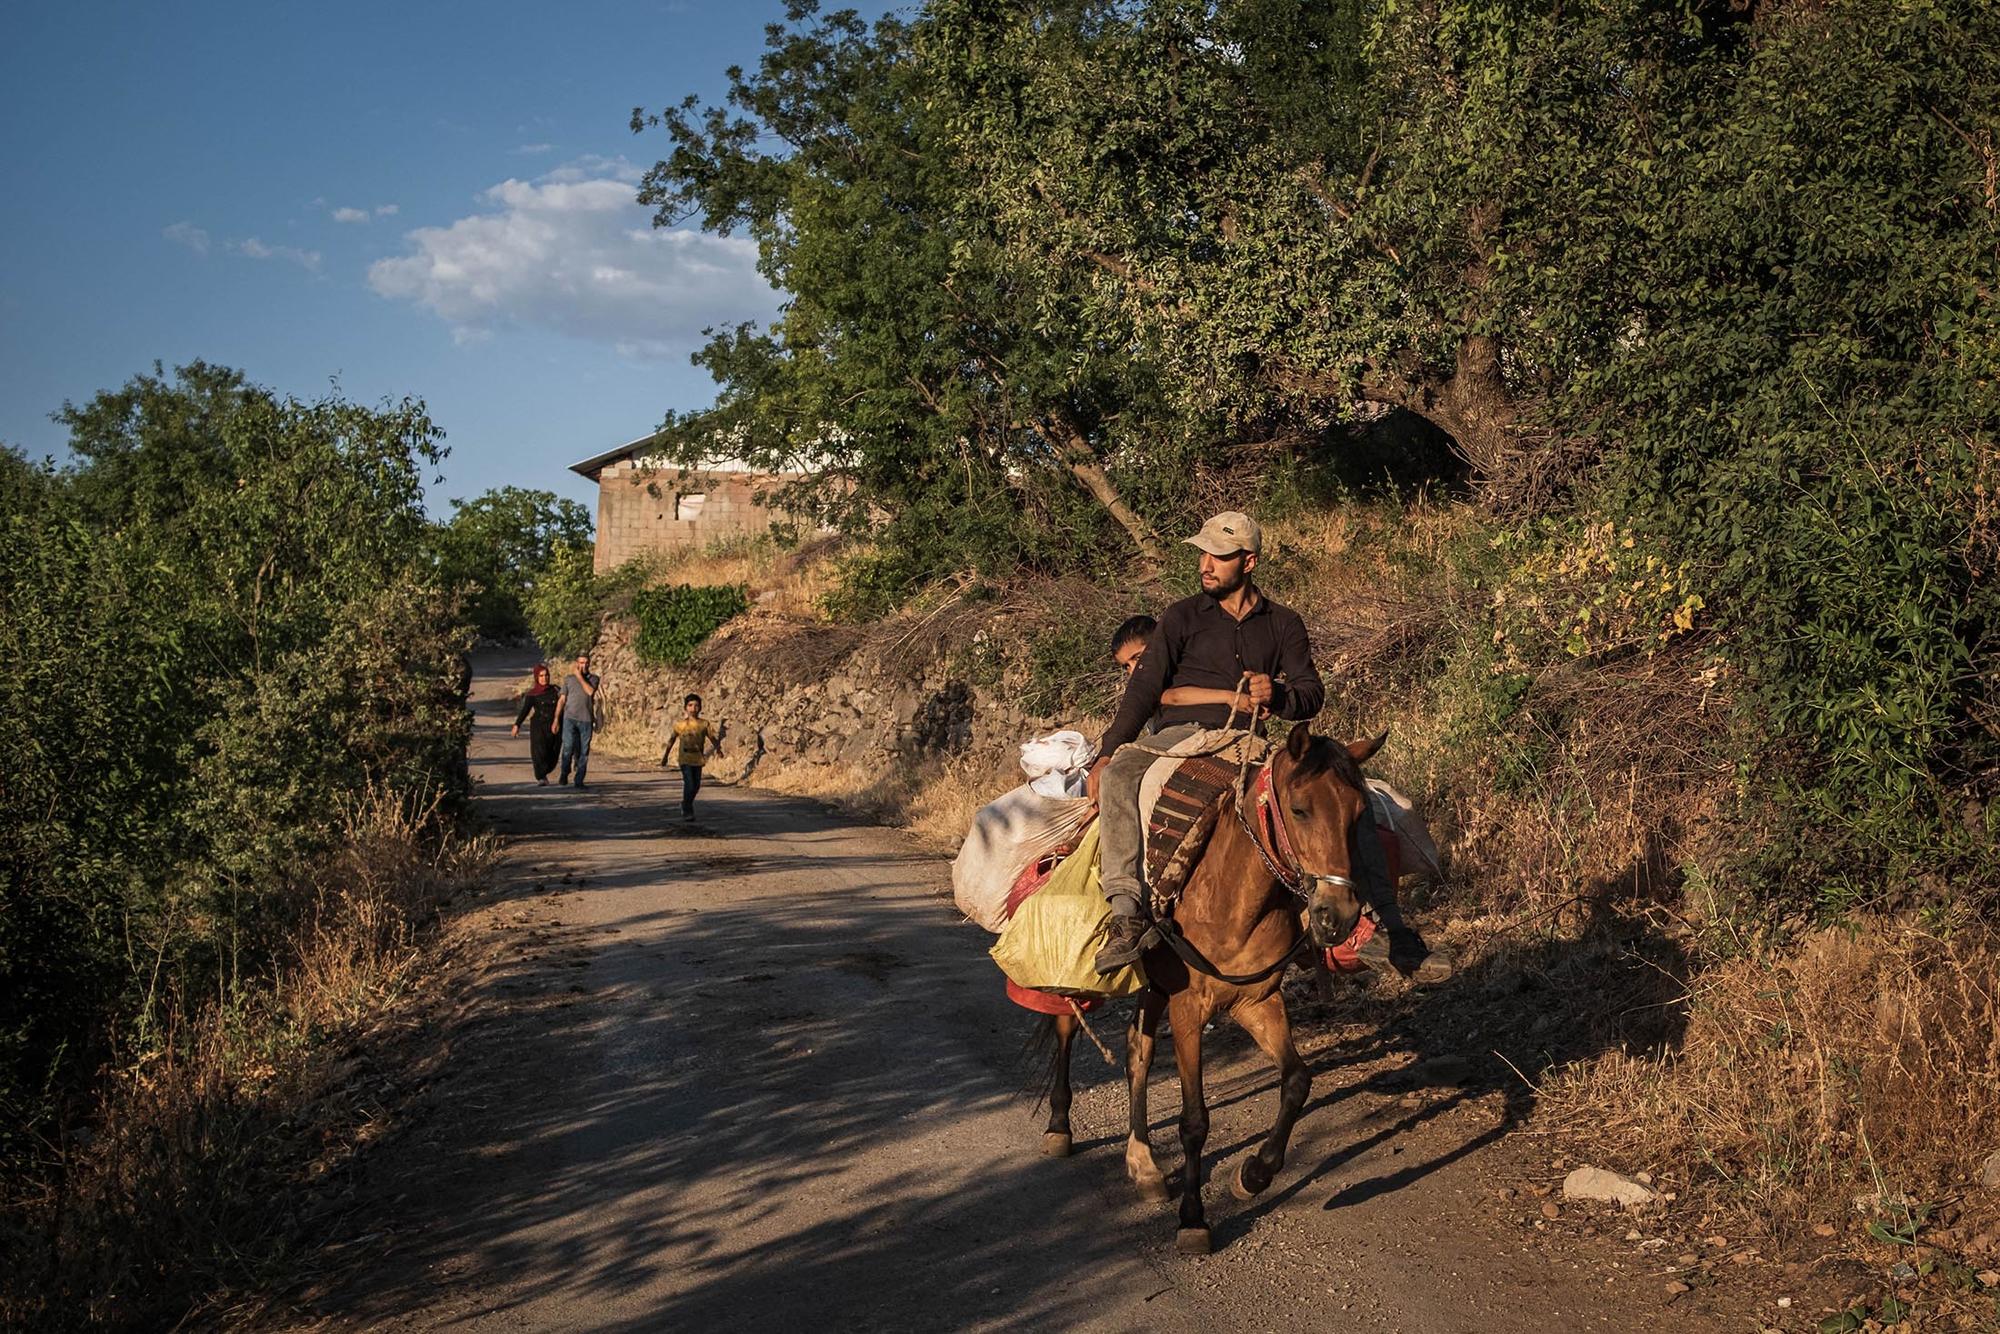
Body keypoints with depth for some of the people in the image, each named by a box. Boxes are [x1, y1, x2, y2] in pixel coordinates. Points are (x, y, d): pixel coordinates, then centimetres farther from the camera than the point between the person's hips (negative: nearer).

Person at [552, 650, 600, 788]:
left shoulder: (593, 678, 9)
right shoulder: (568, 679, 9)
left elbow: (590, 691, -12)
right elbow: (562, 700, 9)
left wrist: (580, 677, -6)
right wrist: (556, 720, 4)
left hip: (586, 720, 1)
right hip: (570, 719, -1)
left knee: (583, 753, 1)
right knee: (568, 749, -12)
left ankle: (579, 781, 7)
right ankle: (563, 777, -2)